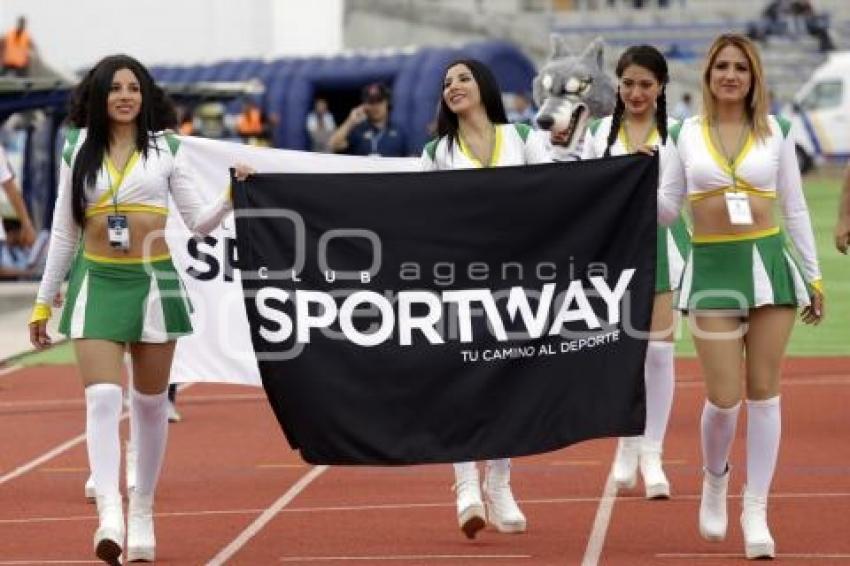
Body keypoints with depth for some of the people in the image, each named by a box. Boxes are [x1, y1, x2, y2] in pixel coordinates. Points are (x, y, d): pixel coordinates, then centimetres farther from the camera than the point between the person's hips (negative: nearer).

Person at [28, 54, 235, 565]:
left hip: (154, 282, 0)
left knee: (150, 403, 8)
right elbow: (64, 232, 12)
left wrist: (231, 198, -16)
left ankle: (142, 512, 21)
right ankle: (109, 512, -26)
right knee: (102, 397, -16)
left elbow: (200, 222, 3)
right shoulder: (78, 152, 7)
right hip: (96, 283, 0)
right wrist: (43, 301, 13)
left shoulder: (166, 149, 4)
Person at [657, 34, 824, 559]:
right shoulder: (690, 133, 5)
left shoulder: (773, 131, 5)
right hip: (712, 268, 0)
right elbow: (668, 208, 8)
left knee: (764, 391, 2)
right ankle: (715, 478, 25)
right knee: (724, 397, -6)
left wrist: (814, 276, 7)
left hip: (769, 263, 1)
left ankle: (756, 511, 11)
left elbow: (795, 208, 9)